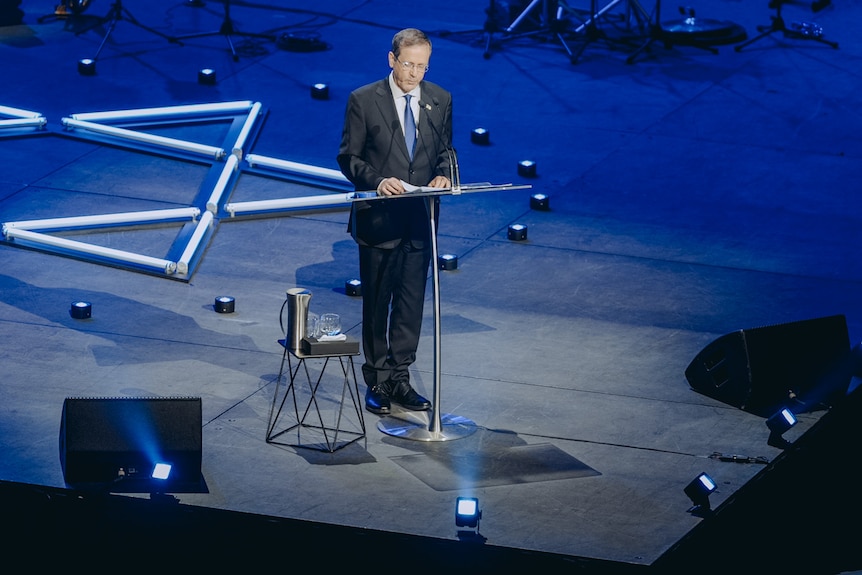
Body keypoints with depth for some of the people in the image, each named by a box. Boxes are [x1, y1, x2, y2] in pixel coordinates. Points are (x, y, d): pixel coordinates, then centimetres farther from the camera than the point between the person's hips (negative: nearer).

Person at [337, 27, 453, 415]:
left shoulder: (440, 100, 3)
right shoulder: (364, 100, -8)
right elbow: (348, 158, -5)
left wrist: (443, 175, -9)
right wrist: (377, 181, -23)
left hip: (420, 219, 3)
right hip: (378, 219, -3)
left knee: (411, 302, 7)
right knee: (377, 304, 7)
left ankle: (400, 378, 17)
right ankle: (377, 381, 16)